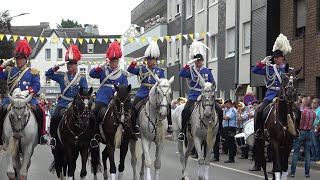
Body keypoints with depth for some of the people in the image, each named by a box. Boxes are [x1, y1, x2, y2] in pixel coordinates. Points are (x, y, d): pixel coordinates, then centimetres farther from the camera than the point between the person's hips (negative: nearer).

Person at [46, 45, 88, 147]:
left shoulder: (82, 78, 6)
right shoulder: (62, 76, 12)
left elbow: (85, 92, 3)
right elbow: (48, 74, 10)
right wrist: (56, 67, -3)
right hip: (62, 103, 2)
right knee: (54, 117, -17)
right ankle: (53, 137, -5)